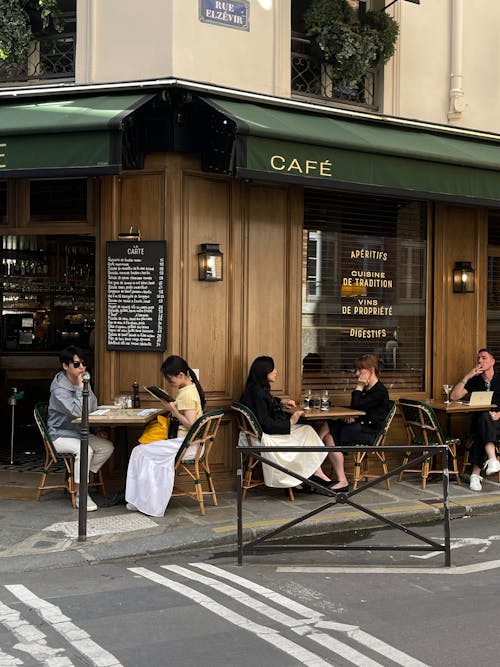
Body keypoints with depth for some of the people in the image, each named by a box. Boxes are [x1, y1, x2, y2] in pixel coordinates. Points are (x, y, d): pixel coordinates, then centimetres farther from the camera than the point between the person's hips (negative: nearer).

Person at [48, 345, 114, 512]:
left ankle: (78, 479, -1)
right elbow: (77, 412, -32)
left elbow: (92, 411, 15)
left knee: (107, 447, -12)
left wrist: (97, 431, 3)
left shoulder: (83, 383, 4)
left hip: (81, 432, 8)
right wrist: (80, 388, -27)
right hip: (60, 435, -8)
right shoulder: (59, 389, -20)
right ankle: (80, 494, -21)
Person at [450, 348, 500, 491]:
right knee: (484, 417, -37)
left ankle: (476, 472, -46)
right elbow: (453, 396, 5)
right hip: (479, 422, 2)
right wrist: (467, 376, -1)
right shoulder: (474, 381, 18)